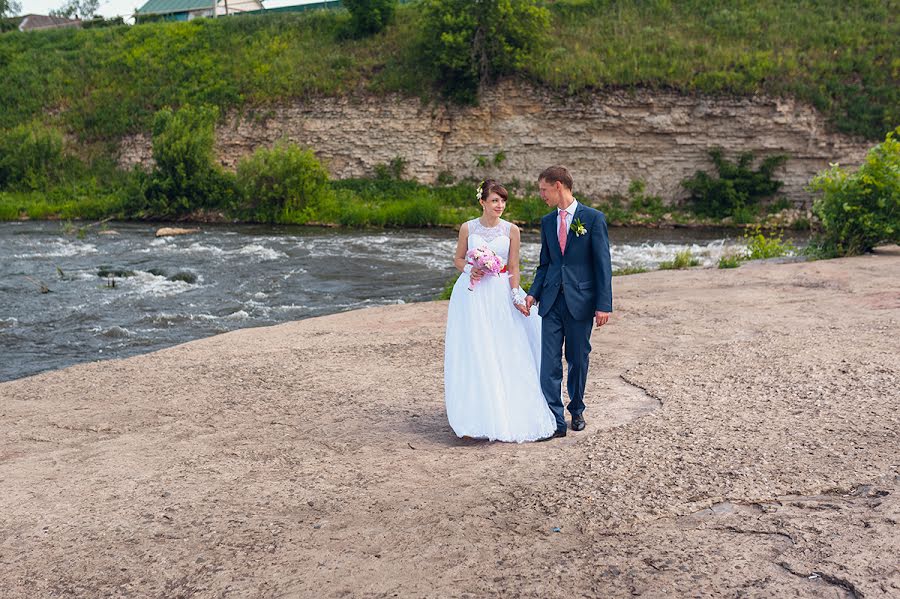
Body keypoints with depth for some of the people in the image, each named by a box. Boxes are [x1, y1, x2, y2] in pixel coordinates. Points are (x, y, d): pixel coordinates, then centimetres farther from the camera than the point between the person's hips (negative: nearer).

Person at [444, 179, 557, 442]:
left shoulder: (511, 230, 0)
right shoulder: (467, 228, 1)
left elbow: (514, 268, 0)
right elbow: (458, 259, 11)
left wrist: (516, 297, -11)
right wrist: (470, 269, -10)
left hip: (501, 295, 0)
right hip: (472, 295, 0)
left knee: (504, 354, 1)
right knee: (474, 354, -1)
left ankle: (506, 413, 14)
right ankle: (479, 414, 6)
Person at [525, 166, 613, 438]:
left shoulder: (594, 218, -4)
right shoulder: (547, 222, 11)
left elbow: (603, 264, -6)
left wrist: (604, 304, -12)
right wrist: (533, 293, 0)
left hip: (581, 300, -4)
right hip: (552, 301, 4)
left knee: (578, 359, 10)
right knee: (549, 362, -3)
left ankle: (576, 411, 29)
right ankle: (556, 421, 0)